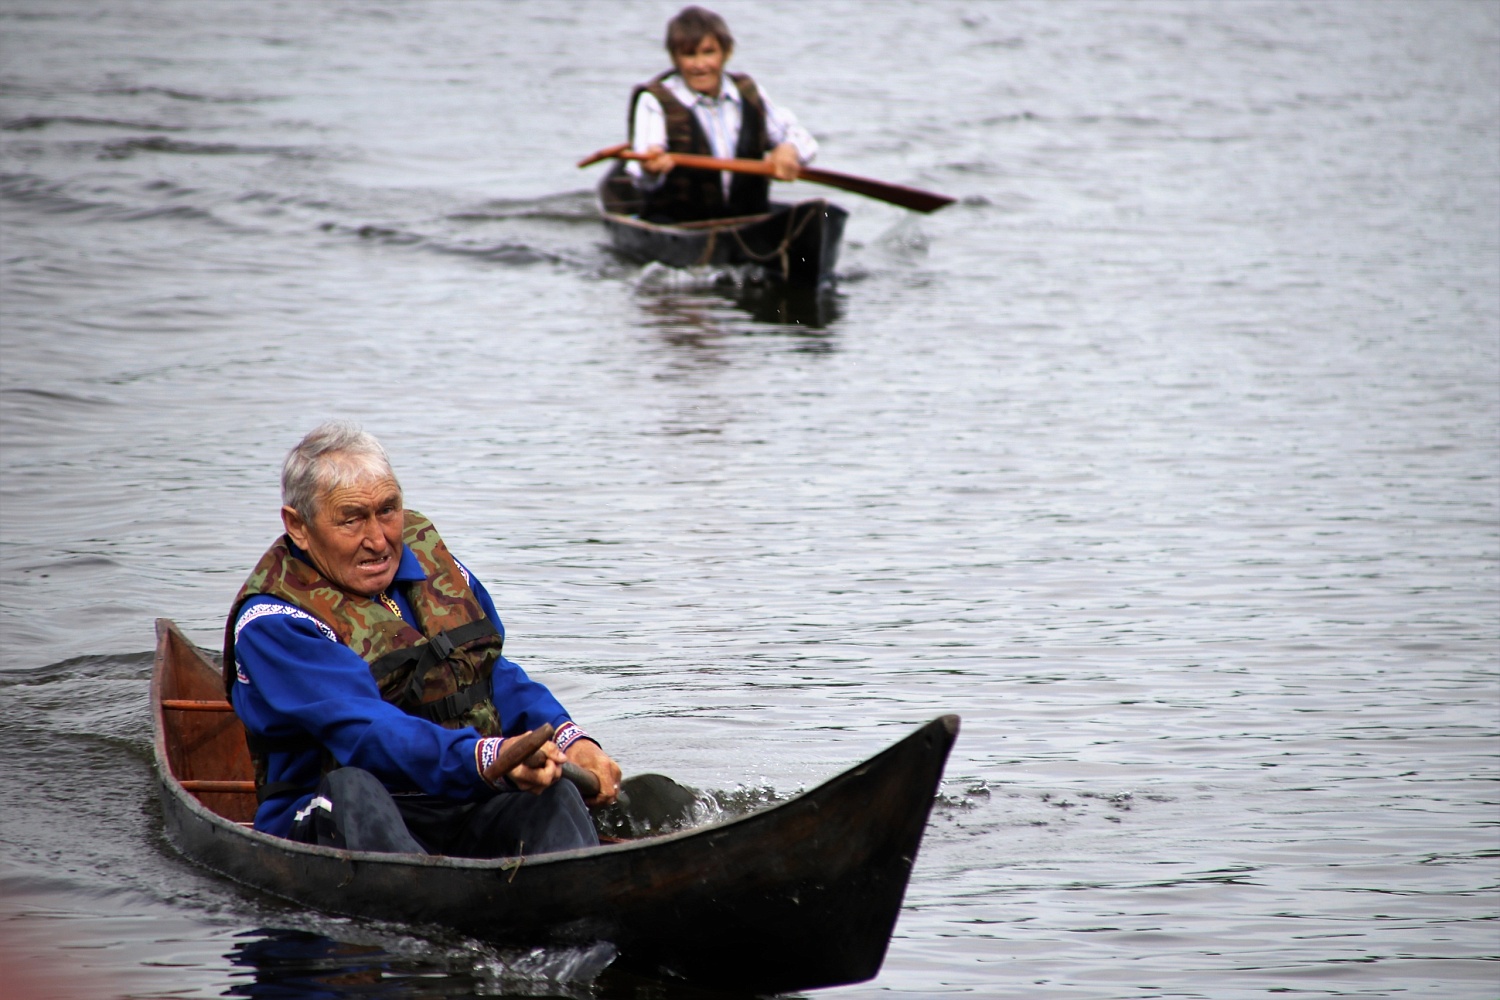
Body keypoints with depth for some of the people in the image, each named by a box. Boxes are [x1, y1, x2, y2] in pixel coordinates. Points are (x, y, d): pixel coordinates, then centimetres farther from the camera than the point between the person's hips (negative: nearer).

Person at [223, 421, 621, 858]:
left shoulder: (423, 552, 15)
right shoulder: (273, 622, -7)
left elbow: (496, 675, 14)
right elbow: (363, 731, -22)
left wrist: (569, 740, -6)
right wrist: (487, 759, -38)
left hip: (465, 813, 5)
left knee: (553, 794, -24)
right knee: (350, 786, -36)